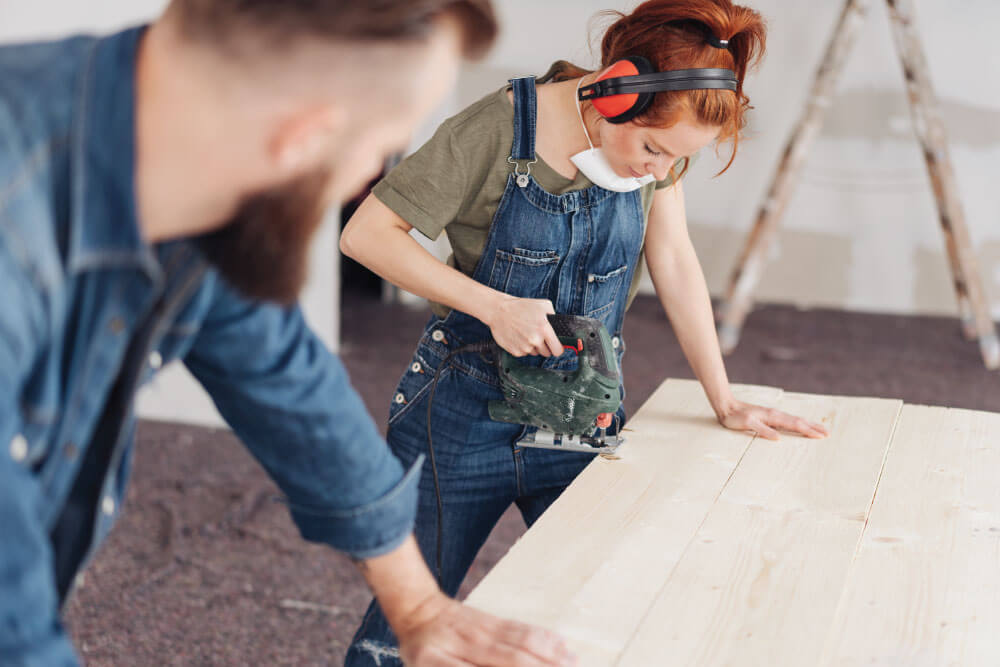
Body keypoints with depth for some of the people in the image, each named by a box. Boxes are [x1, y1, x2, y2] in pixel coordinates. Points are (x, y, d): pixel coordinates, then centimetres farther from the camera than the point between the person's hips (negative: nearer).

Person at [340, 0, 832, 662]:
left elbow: (674, 261, 3)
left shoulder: (659, 134, -4)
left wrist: (725, 401, 2)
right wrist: (494, 306, -24)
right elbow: (367, 234, -18)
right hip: (468, 412, -3)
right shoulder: (501, 129, -20)